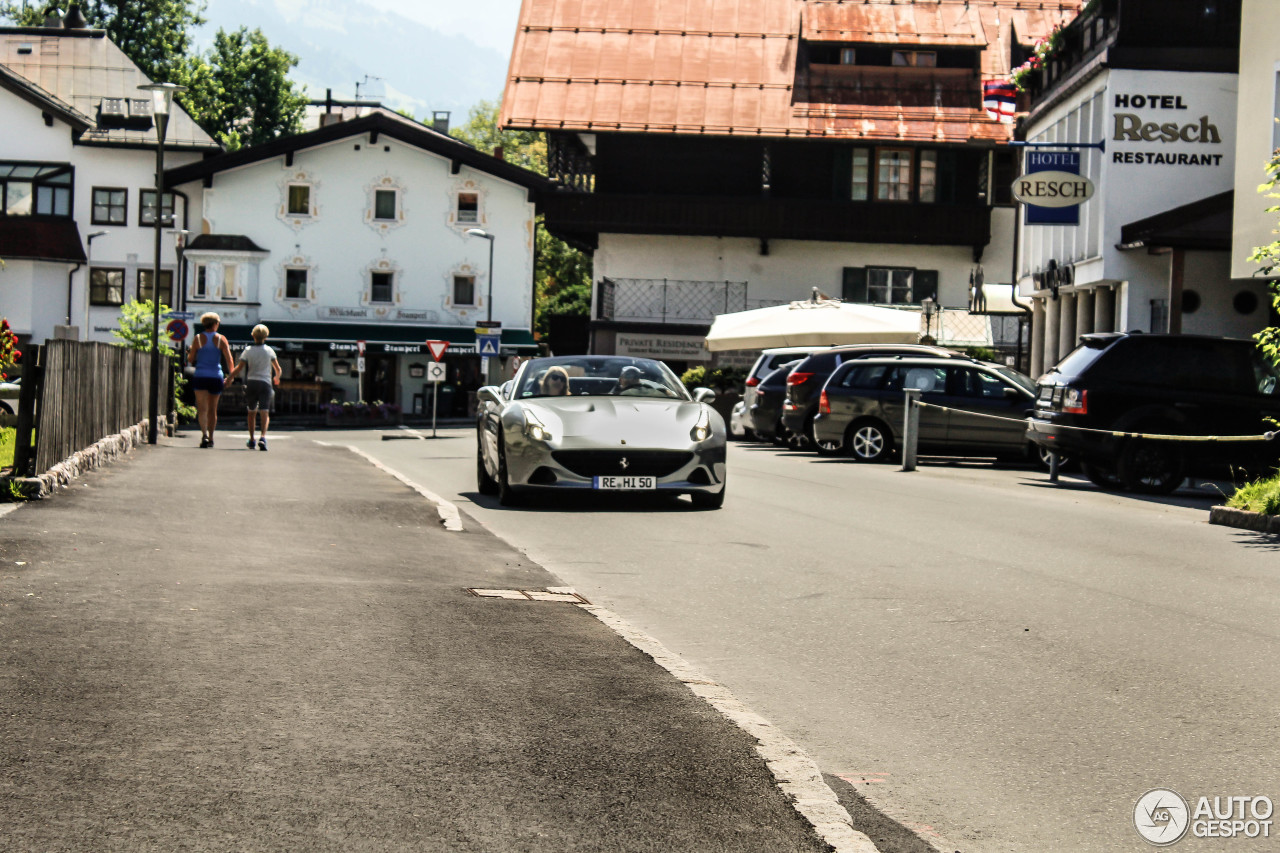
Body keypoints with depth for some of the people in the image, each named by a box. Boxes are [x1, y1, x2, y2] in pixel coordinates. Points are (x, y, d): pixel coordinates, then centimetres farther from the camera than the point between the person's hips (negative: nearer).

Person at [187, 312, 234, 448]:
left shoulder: (198, 338, 0)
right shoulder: (221, 339, 1)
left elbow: (191, 359, 3)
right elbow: (229, 360, -2)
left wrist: (189, 353, 26)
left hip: (200, 377, -1)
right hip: (216, 377, 1)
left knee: (202, 408, -7)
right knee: (212, 410, 14)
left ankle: (204, 434, -29)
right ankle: (210, 438, 21)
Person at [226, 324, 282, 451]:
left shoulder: (248, 350, 2)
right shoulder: (269, 350, 3)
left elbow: (239, 367, -4)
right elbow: (278, 368, 7)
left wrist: (229, 377, 8)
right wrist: (277, 378, 28)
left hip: (251, 382, 1)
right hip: (265, 383, -1)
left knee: (252, 412, 17)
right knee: (265, 413, -7)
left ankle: (251, 439, 20)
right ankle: (263, 437, -29)